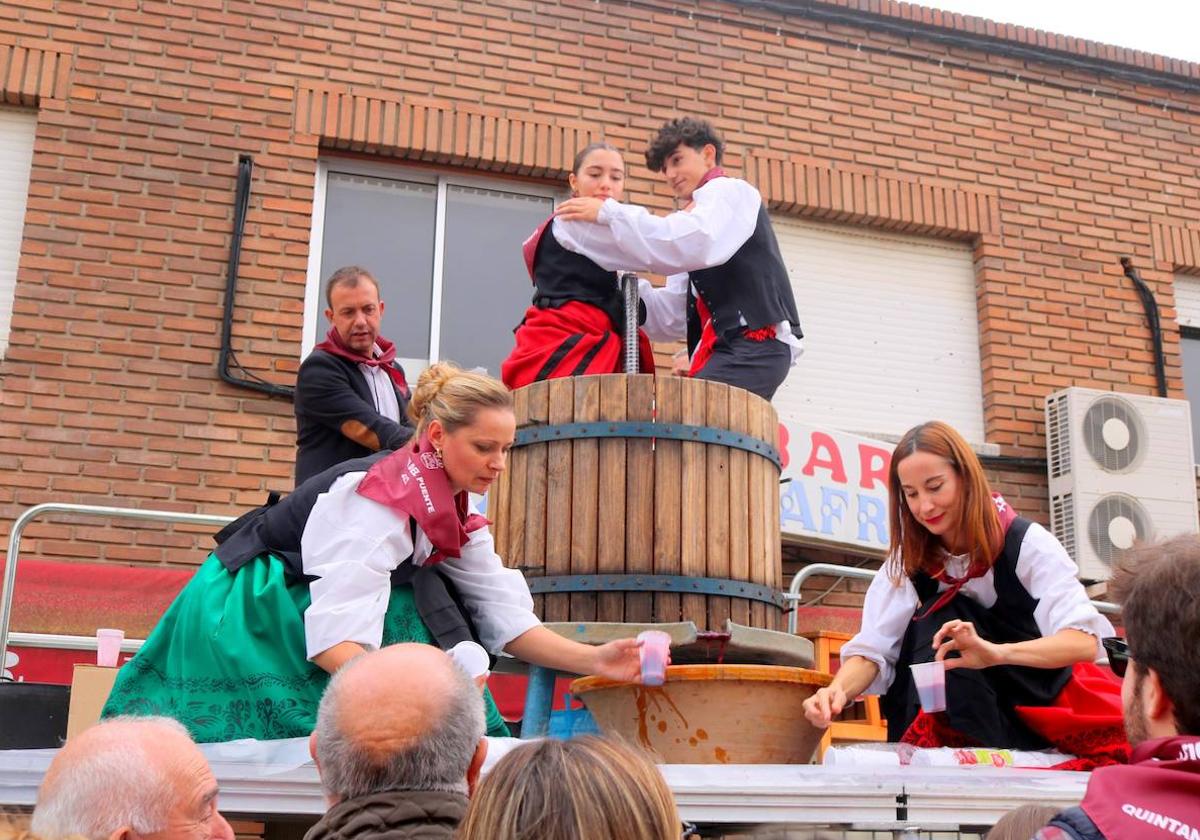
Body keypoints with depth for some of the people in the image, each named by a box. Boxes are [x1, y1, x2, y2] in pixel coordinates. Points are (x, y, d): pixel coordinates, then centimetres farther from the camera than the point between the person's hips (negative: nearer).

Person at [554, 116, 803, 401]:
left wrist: (608, 212, -11)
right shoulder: (697, 218, 29)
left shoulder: (729, 191, 6)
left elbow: (693, 246, -18)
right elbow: (671, 318, 21)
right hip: (729, 348, 8)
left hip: (753, 345, -8)